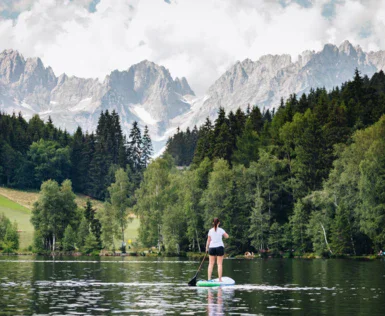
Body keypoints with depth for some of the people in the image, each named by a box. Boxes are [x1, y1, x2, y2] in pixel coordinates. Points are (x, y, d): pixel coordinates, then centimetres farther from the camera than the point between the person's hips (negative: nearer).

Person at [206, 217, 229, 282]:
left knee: (211, 264, 5)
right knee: (219, 264, 0)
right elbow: (227, 236, 6)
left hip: (212, 247, 2)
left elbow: (208, 240, 3)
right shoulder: (221, 230, -4)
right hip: (219, 247, -2)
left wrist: (207, 248, 13)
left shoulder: (210, 231, 1)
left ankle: (209, 279, -1)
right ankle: (220, 279, -2)